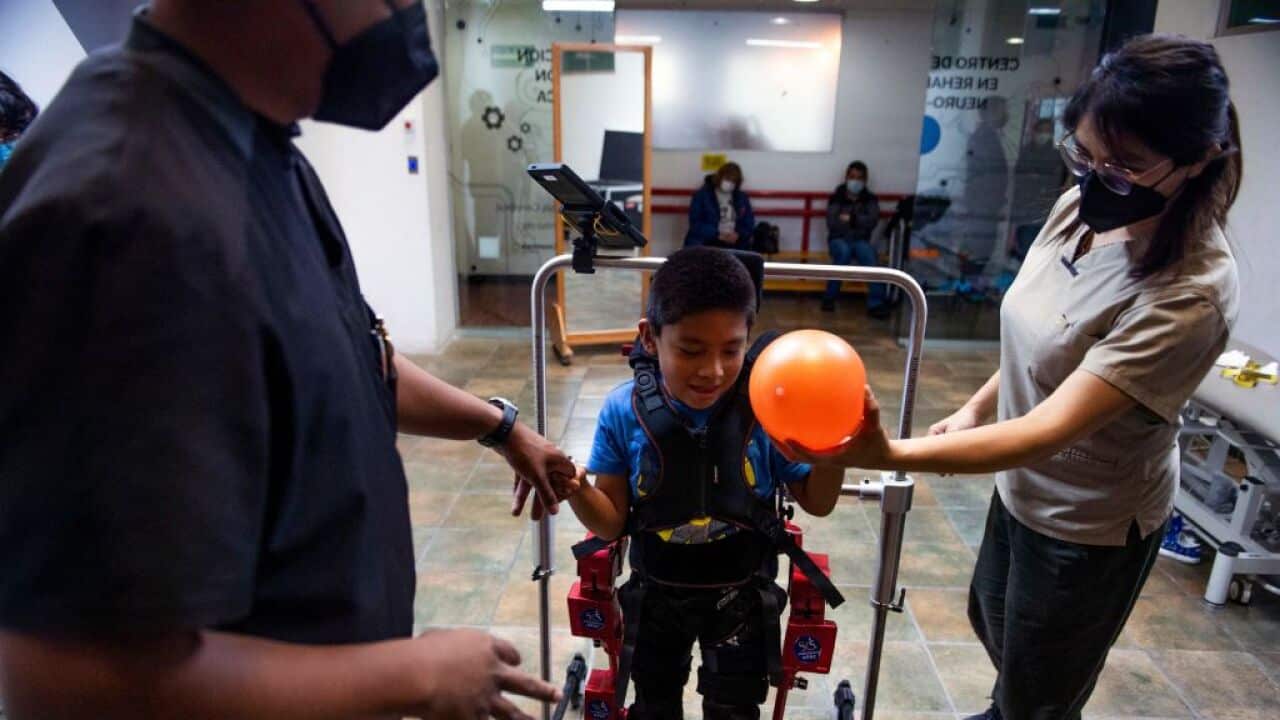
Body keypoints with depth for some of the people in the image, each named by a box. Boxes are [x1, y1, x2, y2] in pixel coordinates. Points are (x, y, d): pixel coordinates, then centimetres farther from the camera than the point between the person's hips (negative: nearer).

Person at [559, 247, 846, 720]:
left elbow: (817, 503, -9)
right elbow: (612, 523, -12)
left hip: (740, 595, -1)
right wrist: (573, 488, -32)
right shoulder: (624, 411, -20)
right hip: (655, 593, 2)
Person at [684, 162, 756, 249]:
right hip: (705, 244, -3)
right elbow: (695, 223, -5)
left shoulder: (742, 198, 15)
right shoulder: (701, 195, 3)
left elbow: (749, 224, 12)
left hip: (735, 245, 3)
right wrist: (717, 235, -16)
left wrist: (738, 235, -9)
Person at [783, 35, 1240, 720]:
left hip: (1089, 521, -7)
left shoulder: (1189, 295, -33)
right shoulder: (1080, 208, -13)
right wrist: (978, 405, 3)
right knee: (992, 622, 33)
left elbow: (1052, 428, -40)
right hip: (1023, 480, 7)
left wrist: (889, 455, -52)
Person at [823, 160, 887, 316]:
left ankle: (876, 303, -37)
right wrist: (859, 222, -11)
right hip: (839, 239, -2)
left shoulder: (870, 198, 8)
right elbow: (832, 223, -11)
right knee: (844, 252, -36)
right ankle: (829, 297, -25)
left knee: (870, 255, -31)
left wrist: (851, 218, -16)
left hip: (860, 240, 2)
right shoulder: (836, 197, 1)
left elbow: (872, 221, -9)